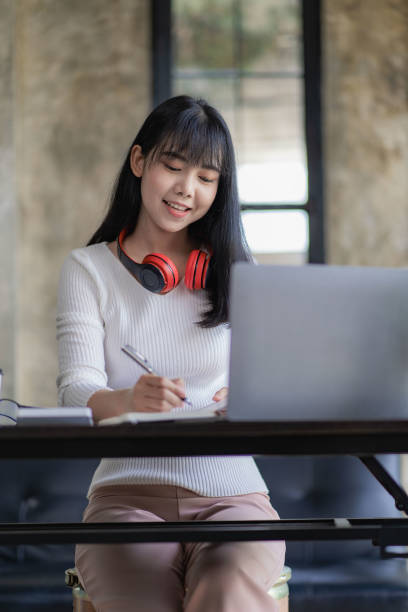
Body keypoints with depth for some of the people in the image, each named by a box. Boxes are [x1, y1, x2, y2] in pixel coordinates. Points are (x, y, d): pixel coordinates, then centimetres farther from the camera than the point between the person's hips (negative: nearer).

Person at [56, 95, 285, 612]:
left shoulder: (236, 273, 16)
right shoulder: (88, 269, 10)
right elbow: (75, 389, -3)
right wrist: (128, 401, -28)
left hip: (231, 495, 1)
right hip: (127, 494, -1)